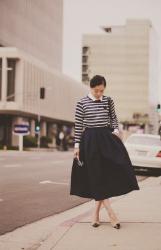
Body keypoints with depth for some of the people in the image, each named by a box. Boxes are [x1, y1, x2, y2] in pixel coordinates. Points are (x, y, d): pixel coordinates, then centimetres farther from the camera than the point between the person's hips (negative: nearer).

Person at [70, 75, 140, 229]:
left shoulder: (109, 101, 7)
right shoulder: (81, 103, -1)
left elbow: (114, 118, 16)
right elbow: (78, 125, 1)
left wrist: (116, 130, -3)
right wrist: (77, 145, -2)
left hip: (107, 138, 2)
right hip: (90, 141, -2)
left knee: (106, 174, -7)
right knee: (96, 176, -4)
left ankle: (96, 211, 4)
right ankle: (110, 212, -2)